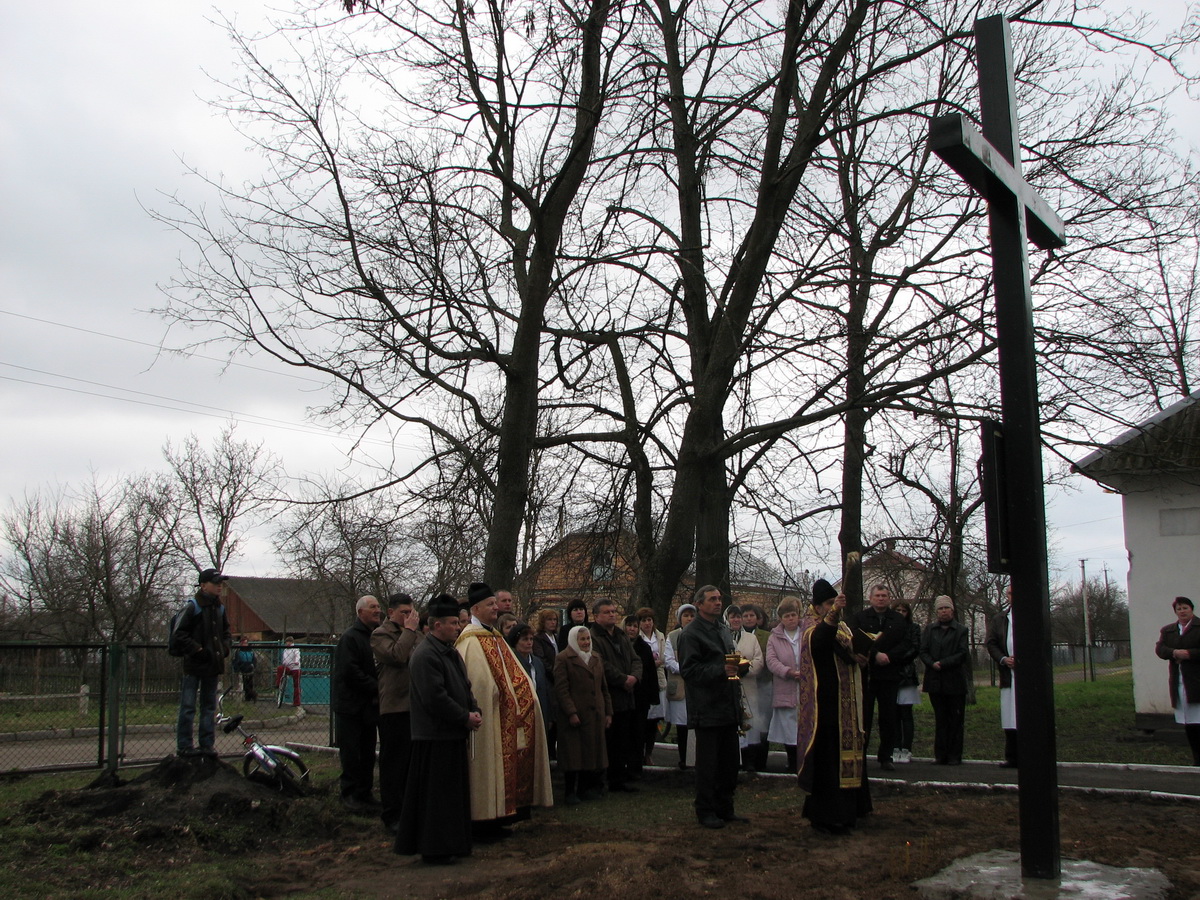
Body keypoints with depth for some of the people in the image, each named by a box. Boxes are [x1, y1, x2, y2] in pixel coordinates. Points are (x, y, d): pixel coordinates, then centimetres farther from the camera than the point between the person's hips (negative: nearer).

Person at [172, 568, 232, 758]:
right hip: (194, 665, -7)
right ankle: (185, 746, 5)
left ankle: (208, 745, 20)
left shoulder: (220, 608, 11)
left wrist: (224, 648, 7)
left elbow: (226, 632, 24)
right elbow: (179, 635, -12)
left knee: (210, 706, 12)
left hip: (213, 664, 7)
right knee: (188, 707, -3)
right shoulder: (192, 607, -10)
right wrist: (197, 650, -16)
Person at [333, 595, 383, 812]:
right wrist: (377, 688, -16)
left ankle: (364, 793, 18)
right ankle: (349, 793, 7)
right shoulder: (350, 638, -11)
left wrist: (379, 689, 2)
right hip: (350, 705, -7)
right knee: (351, 753, -2)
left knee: (368, 752, 11)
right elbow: (350, 672, -18)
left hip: (369, 705, 7)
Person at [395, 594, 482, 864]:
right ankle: (434, 849, 7)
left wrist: (474, 711, 1)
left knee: (454, 792, 15)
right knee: (435, 794, -2)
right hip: (435, 736, -10)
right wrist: (465, 717, -15)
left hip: (453, 735, 10)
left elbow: (463, 688, 20)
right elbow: (435, 698, -22)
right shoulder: (425, 655, -18)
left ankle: (451, 844, 24)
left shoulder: (450, 653, 14)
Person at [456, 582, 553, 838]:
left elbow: (511, 673, 17)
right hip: (486, 716, -9)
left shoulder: (495, 637, 16)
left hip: (504, 716, 9)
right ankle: (482, 825, 3)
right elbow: (478, 682, -20)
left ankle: (494, 821, 17)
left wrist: (526, 690, 4)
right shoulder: (470, 640, -12)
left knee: (503, 764, 10)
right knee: (486, 765, -5)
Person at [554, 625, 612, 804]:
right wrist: (571, 712, -17)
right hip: (575, 716, -6)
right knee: (573, 754, -2)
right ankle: (570, 792, 6)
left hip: (595, 715, 6)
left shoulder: (596, 659, 17)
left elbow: (604, 687, 19)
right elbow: (561, 689, -10)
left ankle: (586, 788, 17)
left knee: (592, 753, 7)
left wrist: (608, 712, 12)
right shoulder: (563, 659, -4)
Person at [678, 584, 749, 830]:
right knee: (707, 763, 0)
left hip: (729, 708, 8)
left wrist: (741, 666, 4)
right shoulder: (690, 634, -9)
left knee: (730, 762, 11)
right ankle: (705, 811, 11)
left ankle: (725, 809, 22)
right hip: (707, 710, -8)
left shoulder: (724, 630, 19)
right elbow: (689, 670, -17)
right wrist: (720, 670, -25)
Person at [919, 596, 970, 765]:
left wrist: (942, 663, -14)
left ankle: (954, 756, 5)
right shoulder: (930, 629, 12)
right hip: (935, 680, 2)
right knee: (940, 719, 6)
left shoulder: (961, 630, 3)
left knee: (955, 719, 0)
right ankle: (941, 755, 9)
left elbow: (962, 653, -5)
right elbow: (923, 651, 6)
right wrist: (932, 664, -13)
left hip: (955, 681, -2)